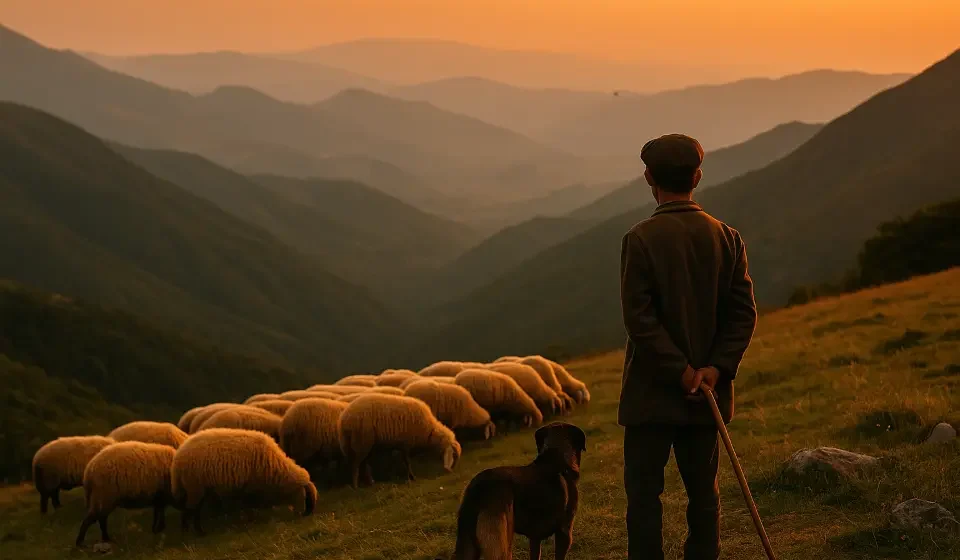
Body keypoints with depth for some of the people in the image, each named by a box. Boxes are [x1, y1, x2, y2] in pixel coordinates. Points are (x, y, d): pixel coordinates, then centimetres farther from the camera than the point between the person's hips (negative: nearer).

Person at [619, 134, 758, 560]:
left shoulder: (641, 239, -11)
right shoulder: (726, 237, 3)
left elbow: (639, 317, -16)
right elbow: (743, 312, -1)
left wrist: (681, 371, -13)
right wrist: (715, 368, -7)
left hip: (651, 393, -4)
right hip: (707, 395, 4)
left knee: (644, 494, 1)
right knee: (703, 494, 11)